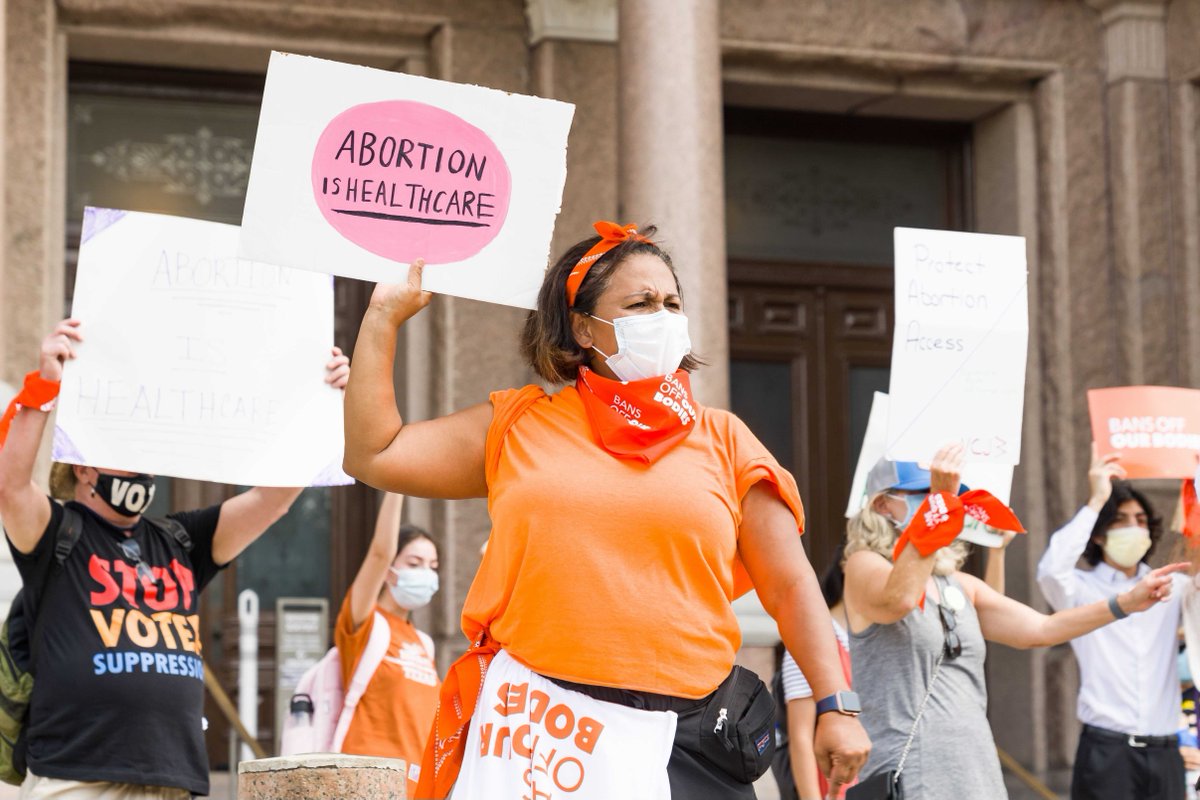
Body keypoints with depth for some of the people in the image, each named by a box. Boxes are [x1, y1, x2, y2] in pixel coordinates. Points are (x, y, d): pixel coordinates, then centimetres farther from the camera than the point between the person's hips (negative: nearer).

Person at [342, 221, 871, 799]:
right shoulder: (518, 426, 13)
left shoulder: (721, 440, 12)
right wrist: (384, 316, 12)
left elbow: (790, 584, 9)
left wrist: (837, 706, 0)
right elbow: (373, 455, 11)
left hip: (682, 739, 0)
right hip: (534, 728, 0)